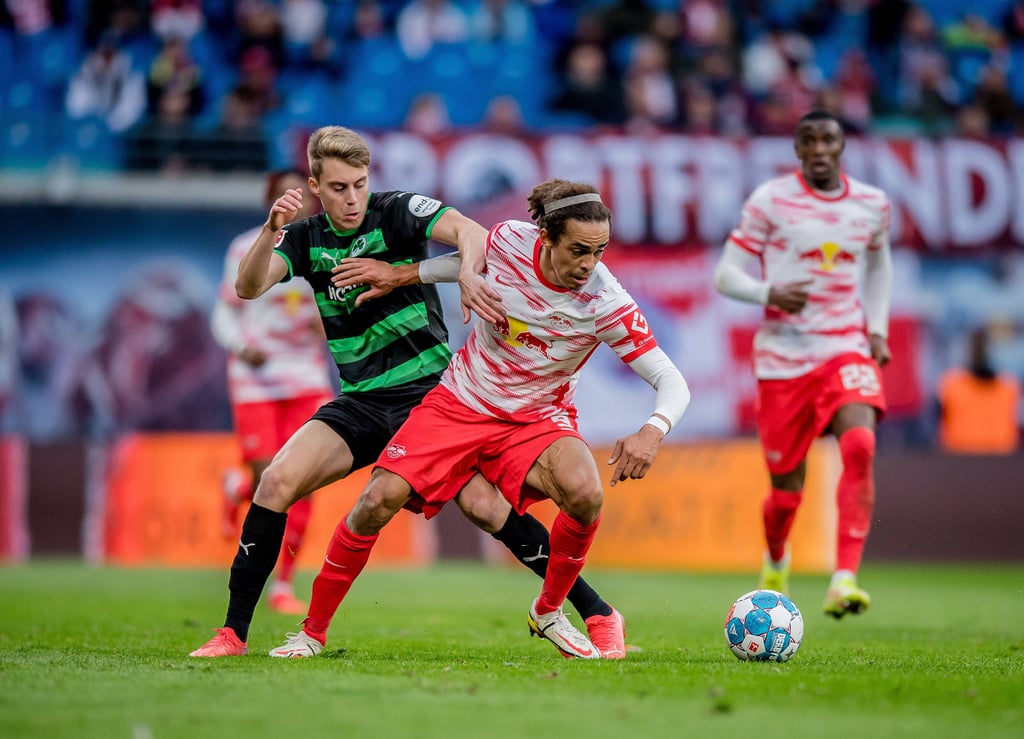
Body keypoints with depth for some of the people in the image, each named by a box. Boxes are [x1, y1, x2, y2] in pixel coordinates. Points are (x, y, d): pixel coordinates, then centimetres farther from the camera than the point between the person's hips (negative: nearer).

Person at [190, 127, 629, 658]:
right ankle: (233, 633, -7)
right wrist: (270, 231, -29)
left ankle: (597, 614, -7)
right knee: (277, 481, -15)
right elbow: (248, 287, -10)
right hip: (359, 404, 4)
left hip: (428, 392, -3)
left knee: (484, 505, -18)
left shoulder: (397, 212, -6)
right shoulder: (305, 238, 5)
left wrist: (402, 274, -38)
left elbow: (473, 234, -21)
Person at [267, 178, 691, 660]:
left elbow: (671, 380, -22)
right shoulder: (508, 241, -16)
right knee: (377, 502, -14)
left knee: (586, 495, -31)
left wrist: (653, 431, -42)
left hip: (537, 419, -1)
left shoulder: (605, 301, -23)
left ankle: (548, 613, -3)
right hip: (459, 403, 1)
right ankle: (313, 631, 4)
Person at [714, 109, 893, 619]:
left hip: (847, 348, 2)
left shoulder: (872, 205, 7)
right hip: (783, 358, -2)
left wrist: (877, 328, 15)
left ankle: (845, 579, -30)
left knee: (860, 445, -27)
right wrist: (768, 294, -22)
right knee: (787, 488, 3)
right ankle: (775, 560, 38)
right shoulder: (770, 202, -3)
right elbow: (726, 275, -2)